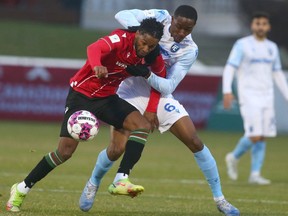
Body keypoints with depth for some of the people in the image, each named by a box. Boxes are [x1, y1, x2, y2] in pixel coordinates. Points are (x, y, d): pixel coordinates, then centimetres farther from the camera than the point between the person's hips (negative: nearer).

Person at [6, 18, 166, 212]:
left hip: (107, 98, 6)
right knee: (65, 151, -10)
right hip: (81, 95, -6)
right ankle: (22, 189, 7)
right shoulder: (121, 39, -26)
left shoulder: (151, 57, -8)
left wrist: (151, 111, 1)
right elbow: (94, 49, -45)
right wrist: (96, 66, -67)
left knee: (143, 125, -18)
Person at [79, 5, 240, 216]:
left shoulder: (189, 50, -16)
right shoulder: (159, 17, -16)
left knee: (195, 142, -7)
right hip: (131, 93, -1)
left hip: (160, 94, 1)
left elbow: (168, 86, -19)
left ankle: (219, 199, 4)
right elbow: (122, 15, -23)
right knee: (117, 149, -11)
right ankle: (93, 184, 21)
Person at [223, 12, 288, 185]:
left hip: (267, 97, 6)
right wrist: (227, 91, -23)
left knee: (262, 138, 1)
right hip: (249, 97, -6)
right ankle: (234, 158, 11)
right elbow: (229, 68, -9)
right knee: (255, 136, -14)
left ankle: (255, 174, 6)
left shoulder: (272, 47, 13)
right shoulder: (242, 45, -4)